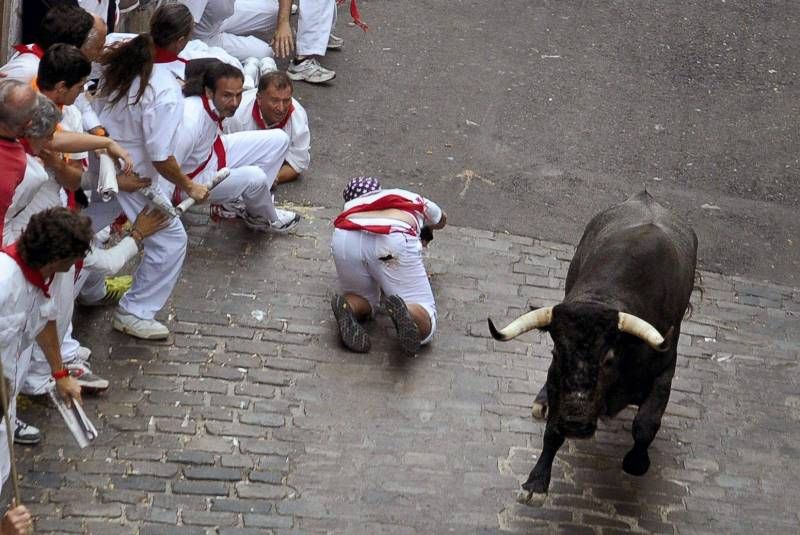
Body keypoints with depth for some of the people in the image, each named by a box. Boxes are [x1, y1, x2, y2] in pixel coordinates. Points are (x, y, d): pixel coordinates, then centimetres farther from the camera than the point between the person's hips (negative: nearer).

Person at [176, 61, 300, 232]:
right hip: (193, 180, -9)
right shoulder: (191, 122, -40)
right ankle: (266, 220, 5)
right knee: (255, 178, -29)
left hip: (212, 152, 9)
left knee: (279, 139, 2)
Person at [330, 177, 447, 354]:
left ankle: (348, 306, -7)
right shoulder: (415, 200, 42)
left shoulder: (350, 206, 40)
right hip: (395, 241, -2)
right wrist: (426, 231, 84)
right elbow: (441, 221, 62)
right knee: (424, 326, 5)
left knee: (363, 299, 28)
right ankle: (405, 313, -30)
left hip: (345, 239, 2)